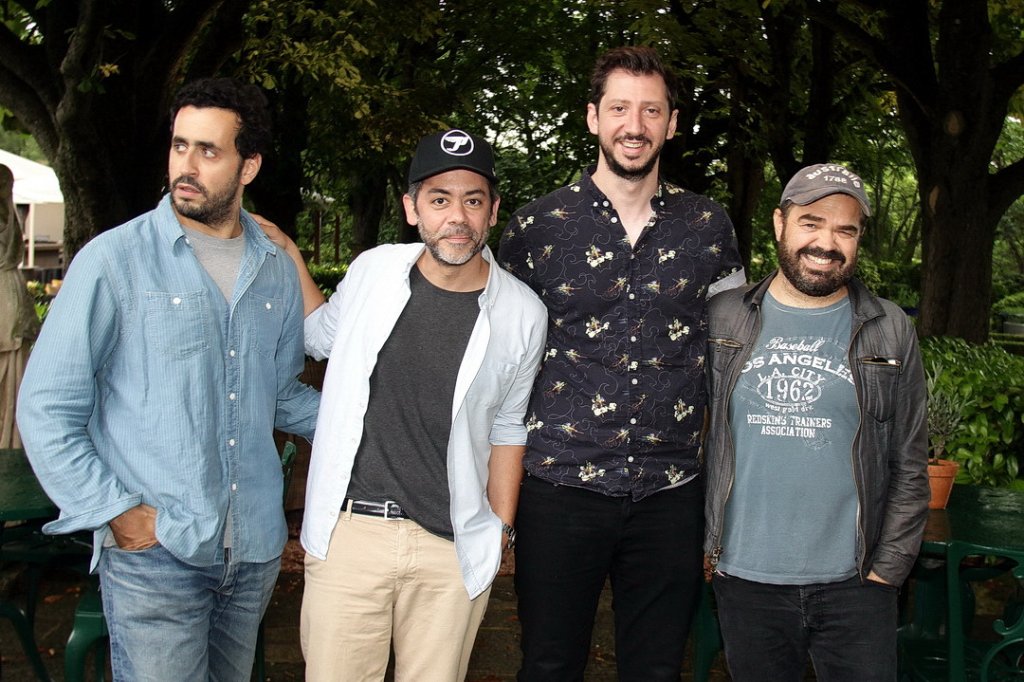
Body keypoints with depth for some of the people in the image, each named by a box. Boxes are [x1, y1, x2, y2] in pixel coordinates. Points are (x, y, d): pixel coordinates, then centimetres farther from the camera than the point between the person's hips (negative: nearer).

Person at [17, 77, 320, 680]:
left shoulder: (277, 271, 7)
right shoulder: (115, 260, -6)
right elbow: (47, 410, -5)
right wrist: (117, 512, -12)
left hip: (256, 550, 5)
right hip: (154, 556, -4)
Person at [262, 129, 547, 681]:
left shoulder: (522, 314, -3)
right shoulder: (373, 270, -1)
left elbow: (506, 429, 9)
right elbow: (321, 338, 19)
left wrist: (501, 530, 10)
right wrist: (289, 257, 10)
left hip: (452, 551, 0)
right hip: (349, 532, 1)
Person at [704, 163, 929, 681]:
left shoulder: (890, 332, 2)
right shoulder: (722, 319, 2)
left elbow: (910, 466, 4)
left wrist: (887, 568, -1)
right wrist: (703, 543, 4)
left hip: (853, 584, 0)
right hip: (744, 580, 1)